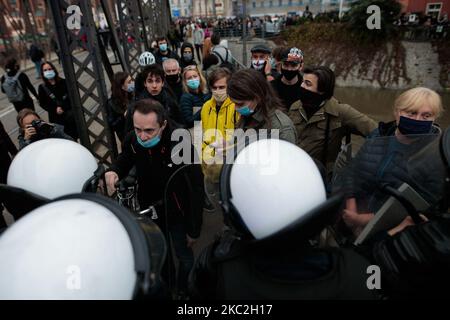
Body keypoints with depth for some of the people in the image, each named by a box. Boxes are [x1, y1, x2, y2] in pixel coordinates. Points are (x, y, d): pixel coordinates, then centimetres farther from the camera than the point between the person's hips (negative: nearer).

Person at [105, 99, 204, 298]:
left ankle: (183, 291, 45)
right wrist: (114, 171, -19)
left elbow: (196, 190, -24)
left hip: (176, 212, -4)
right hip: (148, 209, 4)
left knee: (185, 258, 14)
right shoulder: (132, 140, -17)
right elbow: (125, 160, 6)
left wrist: (194, 230, -17)